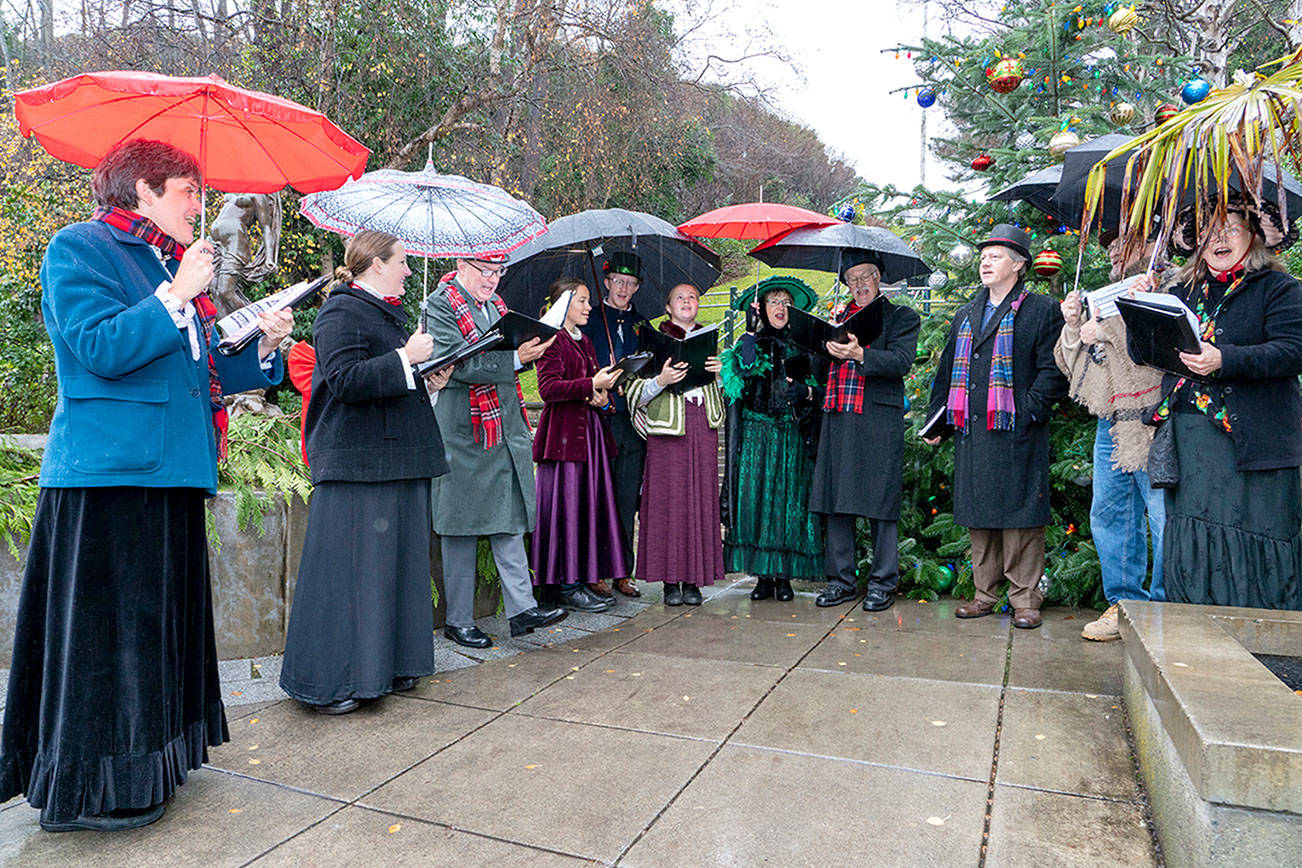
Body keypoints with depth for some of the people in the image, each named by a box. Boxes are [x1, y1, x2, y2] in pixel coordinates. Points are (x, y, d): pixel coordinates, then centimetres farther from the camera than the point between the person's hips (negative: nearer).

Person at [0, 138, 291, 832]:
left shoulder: (168, 264, 21)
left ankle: (142, 760, 27)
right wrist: (176, 296, -17)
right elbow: (101, 349, -17)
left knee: (159, 616, 14)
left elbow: (200, 371, 20)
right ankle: (87, 786, 10)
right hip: (107, 473, -8)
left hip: (167, 472, 8)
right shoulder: (78, 249, -2)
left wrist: (262, 347, 5)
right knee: (105, 627, -2)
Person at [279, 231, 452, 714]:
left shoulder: (385, 312, 21)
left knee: (395, 562, 12)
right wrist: (406, 358, -19)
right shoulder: (341, 312, -9)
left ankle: (387, 667, 23)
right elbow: (346, 380, -21)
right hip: (355, 462, -10)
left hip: (396, 459, 10)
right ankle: (328, 683, 6)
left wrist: (429, 381, 12)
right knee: (350, 567, -5)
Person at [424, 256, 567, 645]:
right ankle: (458, 621, 12)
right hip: (463, 431, -7)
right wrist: (514, 357, -25)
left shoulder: (496, 304, 16)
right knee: (461, 527, 2)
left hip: (506, 428, 7)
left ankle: (521, 608, 11)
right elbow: (456, 365, -20)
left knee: (509, 519, 7)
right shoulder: (440, 306, -7)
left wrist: (531, 345, 2)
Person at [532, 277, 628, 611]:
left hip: (590, 431, 8)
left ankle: (583, 579, 16)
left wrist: (603, 394, 0)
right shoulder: (552, 339, -6)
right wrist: (591, 385, -22)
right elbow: (548, 388, -17)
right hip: (563, 431, -8)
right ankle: (567, 587, 3)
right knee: (566, 505, -5)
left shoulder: (585, 341, 20)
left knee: (591, 504, 8)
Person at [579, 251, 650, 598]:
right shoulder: (589, 321, 4)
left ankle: (624, 572, 15)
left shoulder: (642, 325, 16)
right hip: (600, 418, -3)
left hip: (633, 420, 4)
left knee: (628, 498, 6)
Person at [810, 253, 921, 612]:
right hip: (837, 419, 5)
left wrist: (860, 354, -23)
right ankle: (841, 580, 16)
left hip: (879, 420, -4)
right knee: (835, 501, 5)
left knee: (879, 502, -2)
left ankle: (882, 583, 10)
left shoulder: (901, 316, 8)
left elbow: (901, 361, -8)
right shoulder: (836, 317, 21)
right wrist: (829, 346, -2)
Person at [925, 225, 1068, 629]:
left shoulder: (1041, 311, 2)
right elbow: (946, 371, 21)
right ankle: (986, 592, 21)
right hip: (971, 433, 6)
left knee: (1019, 514, -2)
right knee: (978, 515, 9)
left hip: (1015, 434, -5)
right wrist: (937, 419, 14)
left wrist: (1028, 412, -16)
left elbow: (1053, 371, -5)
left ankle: (1025, 598, 9)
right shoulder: (965, 316, 20)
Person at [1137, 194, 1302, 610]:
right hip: (1188, 434, 4)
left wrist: (1225, 360, -25)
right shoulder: (1184, 290, 18)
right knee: (1191, 538, 5)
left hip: (1250, 437, -4)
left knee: (1249, 539, -4)